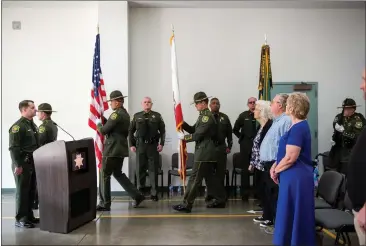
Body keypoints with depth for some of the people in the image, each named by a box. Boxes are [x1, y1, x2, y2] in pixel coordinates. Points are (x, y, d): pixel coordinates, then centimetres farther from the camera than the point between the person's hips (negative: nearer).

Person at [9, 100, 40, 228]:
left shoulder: (33, 125, 15)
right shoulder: (17, 126, -13)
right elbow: (13, 148, -19)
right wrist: (18, 165, -21)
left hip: (33, 163, 8)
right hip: (22, 164, -8)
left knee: (31, 191, 13)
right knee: (22, 192, -1)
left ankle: (29, 216, 24)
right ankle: (20, 219, 8)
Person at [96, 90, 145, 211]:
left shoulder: (116, 114, -18)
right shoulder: (125, 114, 13)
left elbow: (103, 130, -16)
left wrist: (98, 123, 4)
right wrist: (103, 118, 10)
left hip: (113, 149, -10)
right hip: (120, 148, 10)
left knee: (104, 175, 1)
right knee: (118, 174, 18)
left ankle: (104, 204, 9)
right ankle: (137, 195, 16)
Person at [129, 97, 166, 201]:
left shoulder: (157, 116, 3)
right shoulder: (136, 116, 7)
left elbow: (162, 131, 2)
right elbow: (131, 131, 8)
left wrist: (161, 144, -7)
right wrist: (131, 145, 1)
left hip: (153, 146, -1)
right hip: (140, 145, 1)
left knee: (153, 169, 2)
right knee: (140, 169, 6)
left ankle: (154, 193, 10)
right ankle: (140, 192, 18)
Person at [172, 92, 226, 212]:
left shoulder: (207, 116, -16)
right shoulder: (204, 115, 15)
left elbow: (198, 135, -20)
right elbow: (195, 129, 17)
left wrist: (184, 137, -8)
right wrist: (183, 124, 3)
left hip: (204, 153, -10)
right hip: (207, 152, 10)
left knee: (195, 178, -7)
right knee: (211, 177, 16)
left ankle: (187, 204, -3)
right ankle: (220, 200, 25)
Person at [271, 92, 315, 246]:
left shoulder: (298, 128, -18)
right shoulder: (299, 126, 13)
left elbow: (290, 158, -23)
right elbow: (285, 153, 16)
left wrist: (276, 170, -7)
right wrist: (275, 166, 3)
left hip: (296, 177, -10)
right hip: (294, 177, 10)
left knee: (292, 216, 2)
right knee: (292, 216, 17)